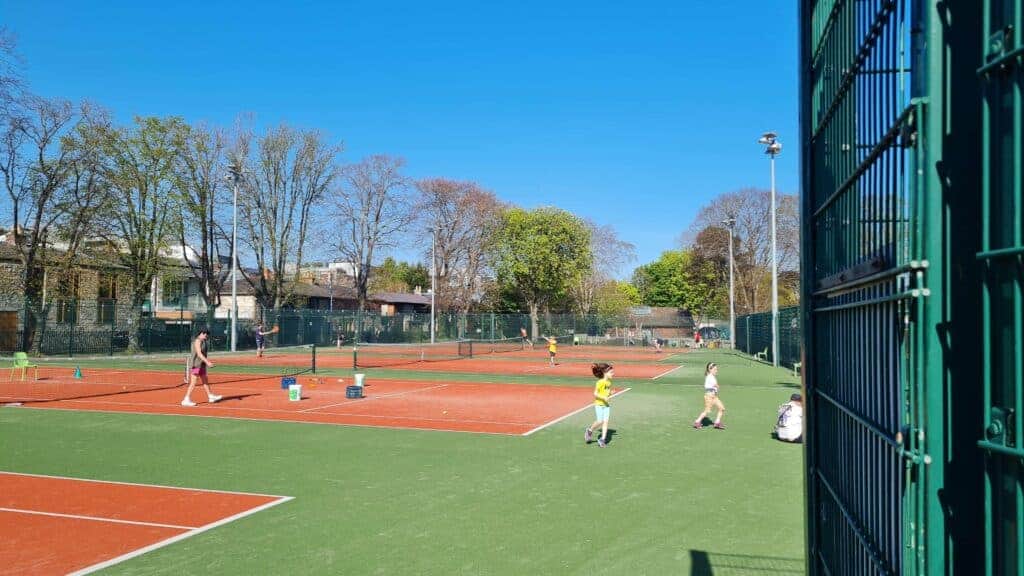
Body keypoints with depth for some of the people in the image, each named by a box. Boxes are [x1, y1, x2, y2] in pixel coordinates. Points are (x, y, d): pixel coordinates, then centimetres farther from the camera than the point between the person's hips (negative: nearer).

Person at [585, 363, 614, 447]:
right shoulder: (600, 382, -16)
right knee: (599, 421, -10)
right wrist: (603, 397, -26)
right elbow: (595, 394, -16)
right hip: (599, 405, -6)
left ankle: (602, 439, 4)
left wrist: (610, 393, -4)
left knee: (605, 421, -1)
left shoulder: (609, 382, 6)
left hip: (606, 405, 6)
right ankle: (589, 430, 18)